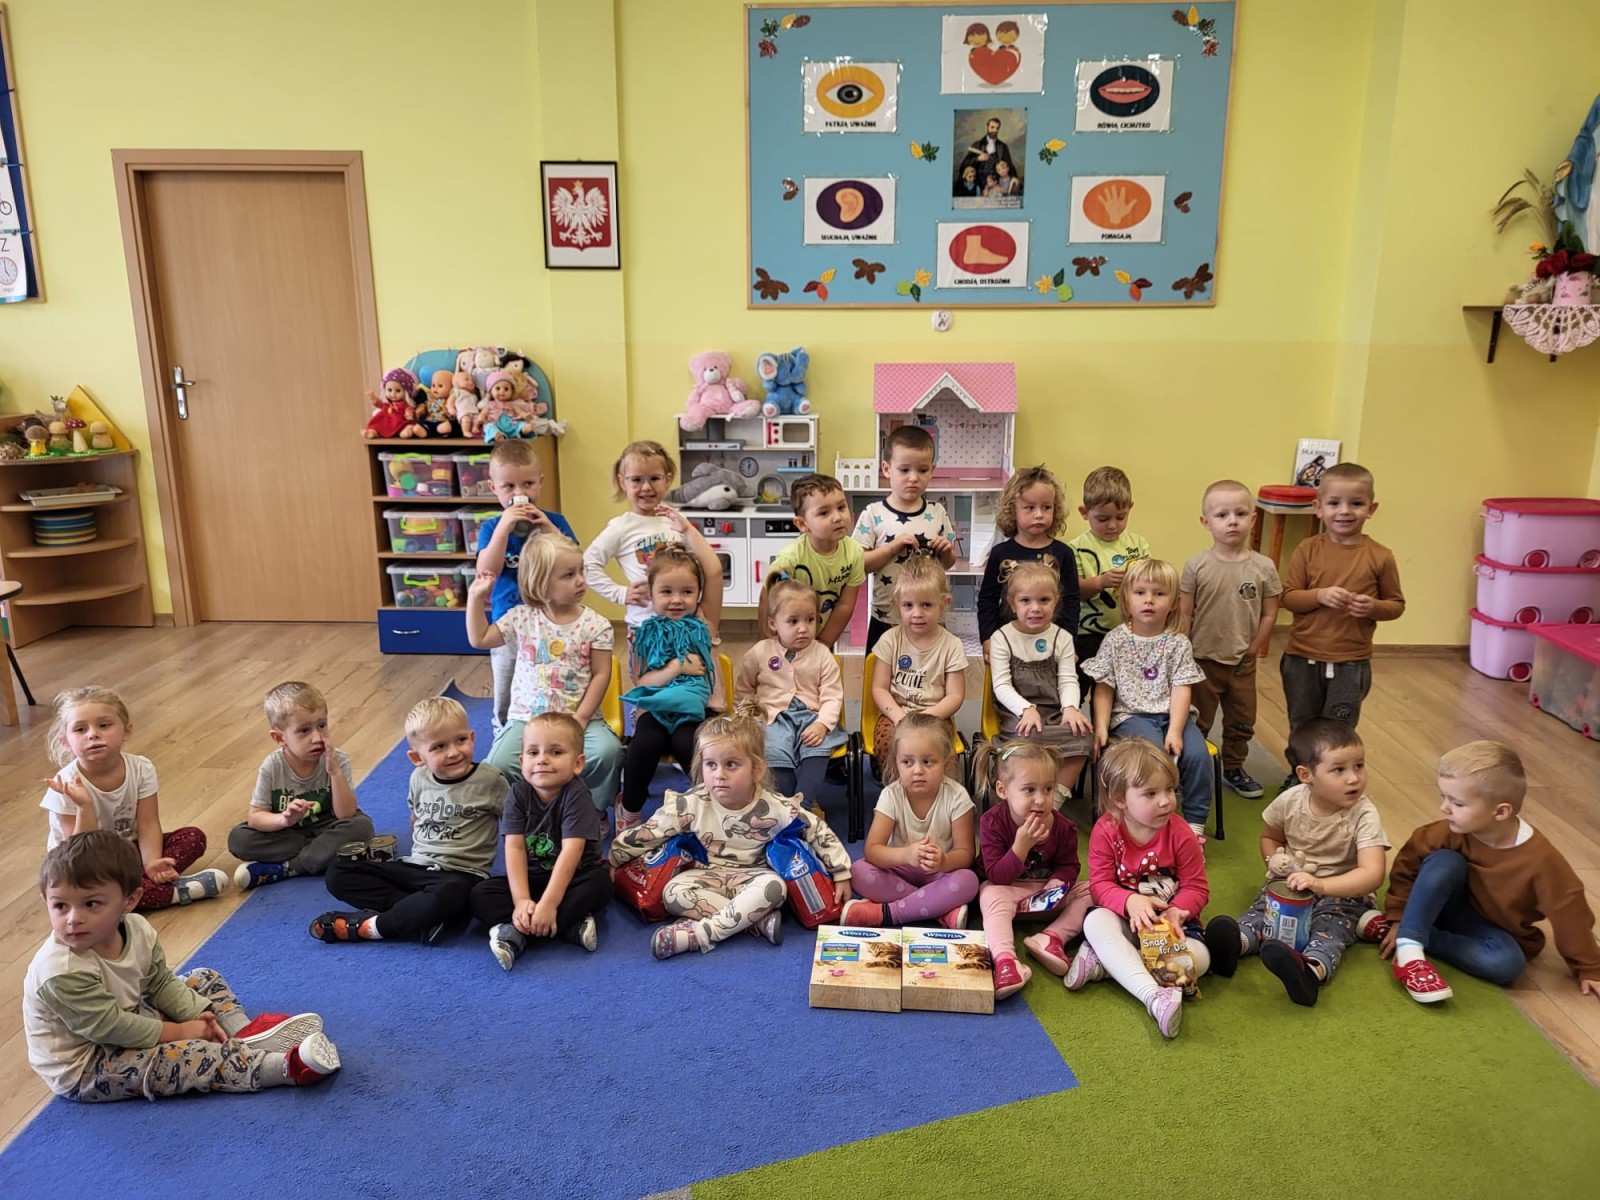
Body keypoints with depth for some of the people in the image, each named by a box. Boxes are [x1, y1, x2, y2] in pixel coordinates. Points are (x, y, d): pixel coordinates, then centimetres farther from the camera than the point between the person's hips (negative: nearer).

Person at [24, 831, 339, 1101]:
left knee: (204, 980, 9)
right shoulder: (61, 973, -32)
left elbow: (161, 983, 4)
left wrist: (198, 1015, -10)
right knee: (186, 1055, -28)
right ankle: (288, 1066, -28)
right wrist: (178, 1032, -20)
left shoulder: (136, 929, -10)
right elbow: (110, 1027, -28)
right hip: (82, 1071, -8)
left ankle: (247, 1033, -9)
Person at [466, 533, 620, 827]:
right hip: (526, 716, 1)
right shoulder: (522, 618, 2)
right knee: (497, 765, -22)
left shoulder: (595, 625, -3)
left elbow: (601, 674, -4)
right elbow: (479, 639, 10)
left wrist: (581, 718, -13)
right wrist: (475, 597, 6)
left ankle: (595, 808, 2)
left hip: (578, 718, -1)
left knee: (608, 750, -28)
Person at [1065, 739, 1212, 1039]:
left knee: (1199, 957, -29)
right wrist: (1130, 901, -34)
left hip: (1171, 920, 1)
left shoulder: (1181, 835, -12)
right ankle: (1154, 995, -48)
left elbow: (1197, 887, -6)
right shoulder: (1106, 830, -12)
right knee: (1095, 922, -33)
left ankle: (1102, 962, -27)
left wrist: (1177, 911, -28)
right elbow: (1100, 884, -12)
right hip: (1127, 919, 0)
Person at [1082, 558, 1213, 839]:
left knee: (1198, 754, -23)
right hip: (1131, 715, -2)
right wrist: (1101, 726, -10)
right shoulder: (1115, 641, 2)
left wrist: (1175, 730, -16)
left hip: (1170, 714, 2)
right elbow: (1104, 689, 2)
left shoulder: (1178, 643, 4)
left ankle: (1195, 821, -7)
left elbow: (1181, 689, -4)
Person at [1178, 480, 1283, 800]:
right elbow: (1184, 615, -8)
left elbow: (1269, 614, -1)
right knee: (1196, 723, 11)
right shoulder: (1196, 566, -12)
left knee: (1241, 722, 18)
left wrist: (1253, 650, -4)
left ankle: (1233, 768, 37)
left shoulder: (1264, 567, -8)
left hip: (1242, 663, 2)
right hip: (1202, 661, -2)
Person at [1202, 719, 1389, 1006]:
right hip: (1290, 883, 4)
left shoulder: (1364, 815, -19)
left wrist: (1321, 885, -47)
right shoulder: (1290, 801, -9)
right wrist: (1275, 859, -11)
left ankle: (1312, 969, -62)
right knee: (1263, 909, -24)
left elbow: (1372, 874, -32)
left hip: (1343, 890, -3)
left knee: (1331, 925, -32)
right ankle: (1236, 942, -53)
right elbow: (1269, 837, 13)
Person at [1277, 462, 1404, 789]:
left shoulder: (1380, 557, -5)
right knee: (1301, 729, 17)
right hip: (1302, 658, 1)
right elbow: (1287, 597, -5)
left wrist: (1373, 607, -18)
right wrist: (1320, 595, -22)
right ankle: (1296, 780, 36)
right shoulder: (1308, 550, -5)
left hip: (1351, 663, -1)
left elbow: (1397, 604, 3)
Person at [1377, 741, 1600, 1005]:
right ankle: (1408, 948, -35)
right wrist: (1397, 918, -13)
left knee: (1508, 963, -34)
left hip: (1494, 930, -1)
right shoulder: (1454, 831, -21)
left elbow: (1569, 912, -17)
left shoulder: (1540, 859, -28)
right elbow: (1409, 861, -10)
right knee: (1444, 862, -31)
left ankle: (1410, 935, -24)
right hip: (1452, 907, 1)